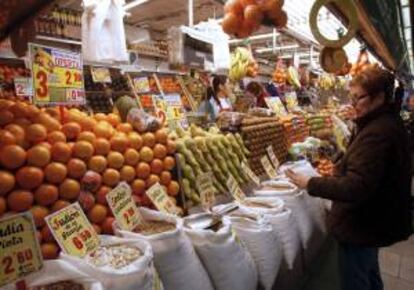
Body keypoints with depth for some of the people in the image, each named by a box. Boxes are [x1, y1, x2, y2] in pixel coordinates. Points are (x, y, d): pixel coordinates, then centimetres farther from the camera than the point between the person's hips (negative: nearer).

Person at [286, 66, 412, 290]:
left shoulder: (377, 132, -28)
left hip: (361, 227, -10)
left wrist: (310, 184, -26)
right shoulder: (388, 123, 7)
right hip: (375, 220, 10)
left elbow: (356, 187, -32)